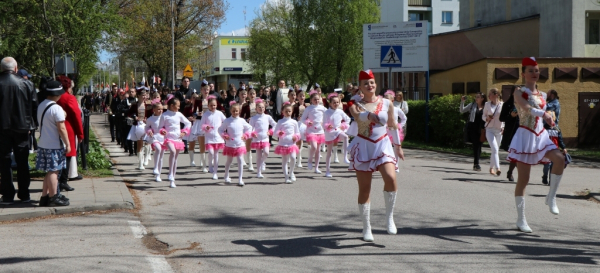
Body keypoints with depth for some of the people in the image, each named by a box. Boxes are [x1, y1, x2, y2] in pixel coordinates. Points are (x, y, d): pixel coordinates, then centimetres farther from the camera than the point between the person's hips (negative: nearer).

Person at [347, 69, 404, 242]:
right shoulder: (355, 103, 0)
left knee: (391, 178, -24)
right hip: (363, 146, -1)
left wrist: (398, 146, 20)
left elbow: (392, 125, 18)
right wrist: (368, 115, -43)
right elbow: (356, 114, -23)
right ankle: (366, 228, 14)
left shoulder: (386, 103, 7)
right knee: (364, 188, 2)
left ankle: (389, 217, -3)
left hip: (383, 145, 1)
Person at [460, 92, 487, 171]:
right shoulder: (472, 105, 8)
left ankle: (476, 163, 16)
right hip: (473, 128, -1)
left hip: (481, 129, 1)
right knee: (476, 145, -8)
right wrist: (462, 102, -4)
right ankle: (476, 164, -10)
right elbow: (462, 111, 7)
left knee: (479, 145, 5)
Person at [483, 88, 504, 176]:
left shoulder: (502, 105, -2)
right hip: (490, 130, -1)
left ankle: (491, 168, 27)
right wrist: (487, 118, -13)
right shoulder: (487, 104, 1)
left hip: (499, 130, 1)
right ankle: (497, 168, -26)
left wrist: (504, 127, -8)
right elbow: (483, 116, 10)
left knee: (495, 150, 11)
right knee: (495, 149, -18)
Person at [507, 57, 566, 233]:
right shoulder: (519, 92, -6)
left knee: (559, 158, -24)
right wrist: (544, 114, -41)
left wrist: (550, 119, 10)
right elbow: (526, 108, -27)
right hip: (525, 136, -5)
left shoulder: (542, 95, 13)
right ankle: (520, 219, 6)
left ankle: (551, 197, -7)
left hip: (541, 135, 5)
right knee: (523, 179, -3)